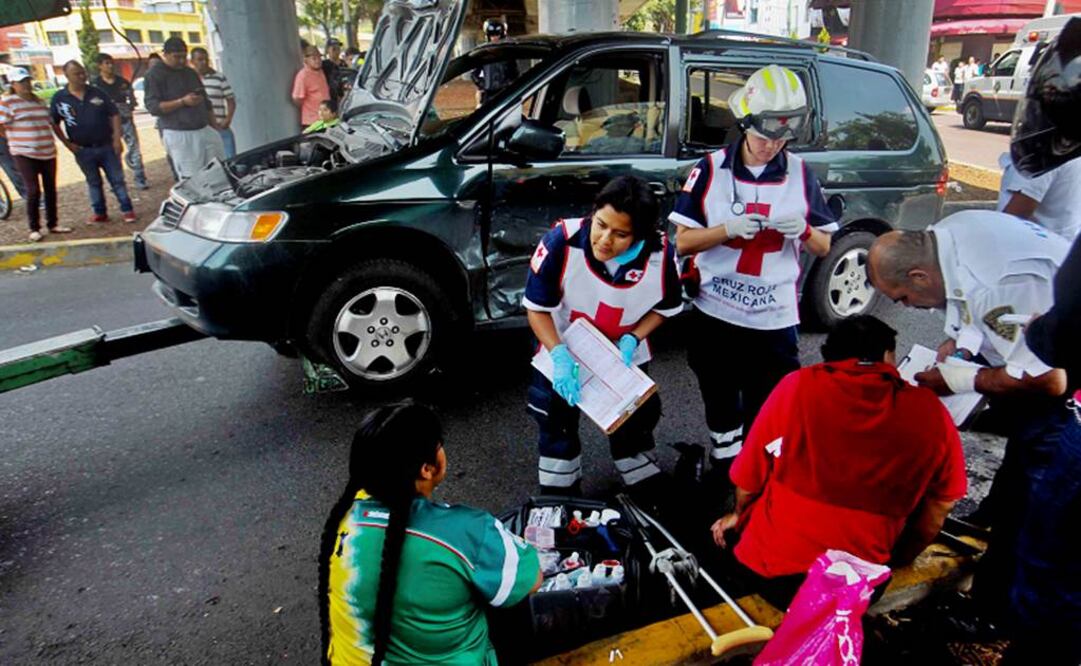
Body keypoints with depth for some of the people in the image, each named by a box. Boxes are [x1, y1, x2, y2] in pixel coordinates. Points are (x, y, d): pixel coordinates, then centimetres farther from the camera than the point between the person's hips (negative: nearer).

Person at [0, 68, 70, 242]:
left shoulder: (39, 101, 12)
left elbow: (51, 123, 18)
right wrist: (17, 140, 1)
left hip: (48, 153, 5)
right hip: (25, 154, -5)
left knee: (50, 189, 10)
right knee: (33, 191, -8)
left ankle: (53, 224, 22)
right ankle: (34, 228, 3)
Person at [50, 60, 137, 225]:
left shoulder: (97, 93, 1)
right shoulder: (59, 98, -1)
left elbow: (114, 115, 2)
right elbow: (54, 123, 4)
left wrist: (117, 139, -6)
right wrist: (67, 143, -4)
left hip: (106, 146, 0)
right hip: (83, 150, 1)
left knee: (117, 179, 2)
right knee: (93, 182, 12)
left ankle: (127, 209, 9)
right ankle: (99, 213, 20)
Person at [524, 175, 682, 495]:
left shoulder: (661, 254, -26)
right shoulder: (562, 241, -33)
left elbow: (664, 307, -6)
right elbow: (537, 308, -20)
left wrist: (631, 340, -21)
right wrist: (559, 355, -31)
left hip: (625, 355, 2)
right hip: (564, 350, -1)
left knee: (635, 424, 17)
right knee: (557, 429, 11)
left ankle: (651, 501, 43)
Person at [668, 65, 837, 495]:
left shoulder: (801, 175, 2)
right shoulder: (711, 169, -3)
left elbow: (824, 248, 7)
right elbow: (682, 241, -4)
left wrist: (803, 230, -15)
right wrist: (729, 229, -22)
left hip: (775, 322, 0)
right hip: (714, 317, 0)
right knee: (722, 415, 16)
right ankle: (722, 488, 35)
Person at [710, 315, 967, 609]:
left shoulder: (798, 385, -8)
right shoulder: (932, 415, -4)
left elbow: (748, 478, 0)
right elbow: (939, 506, 7)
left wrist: (739, 515, 21)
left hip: (769, 569, 0)